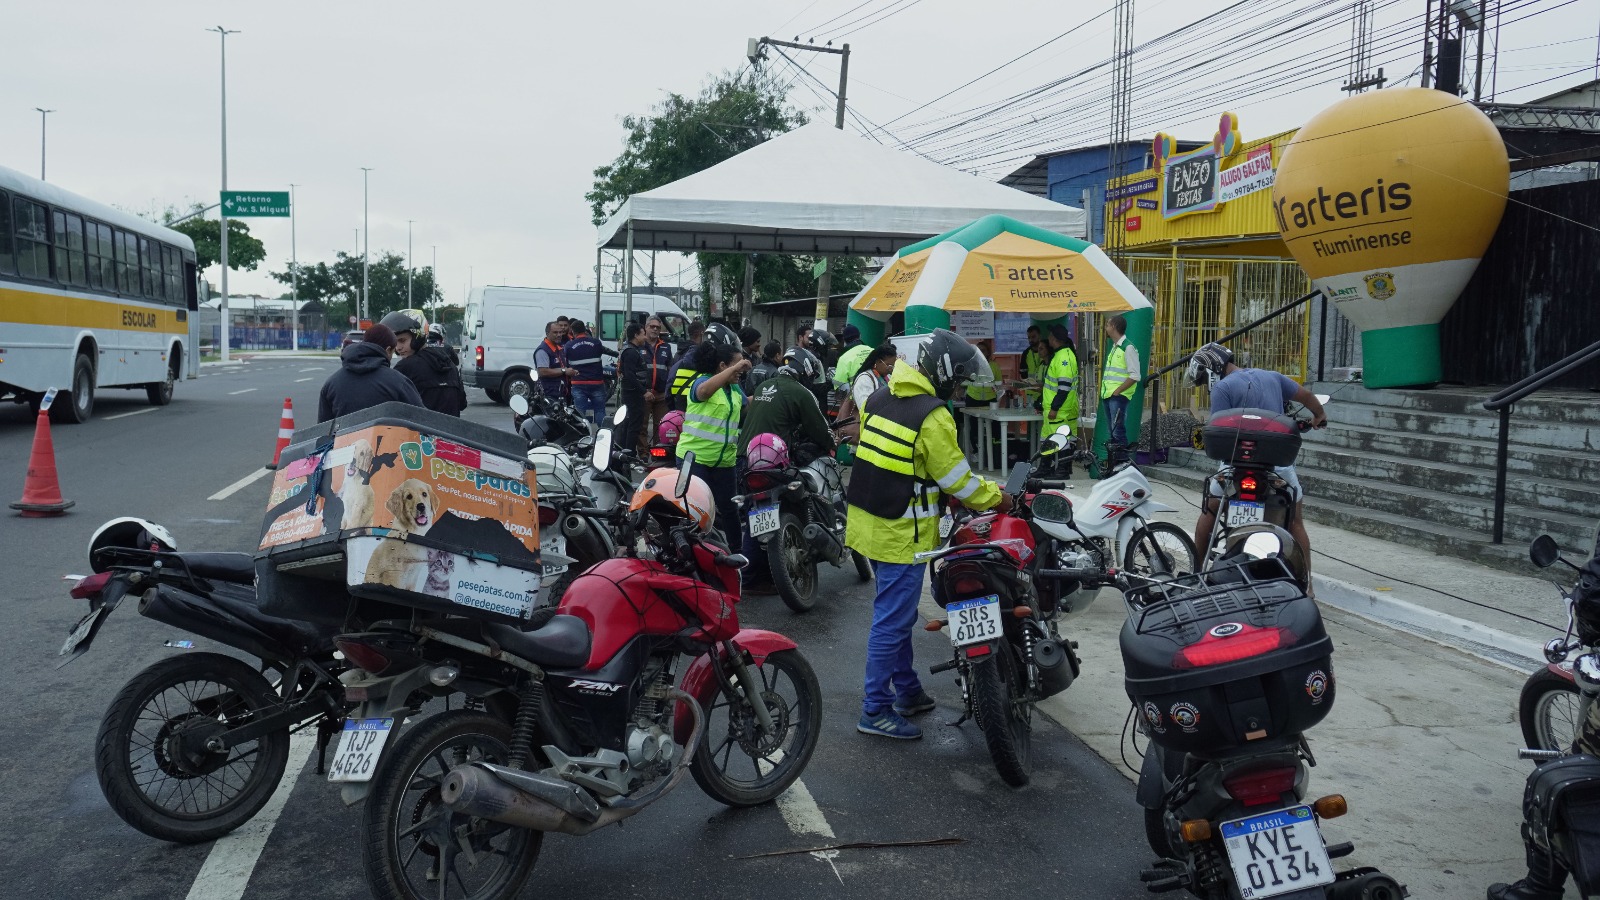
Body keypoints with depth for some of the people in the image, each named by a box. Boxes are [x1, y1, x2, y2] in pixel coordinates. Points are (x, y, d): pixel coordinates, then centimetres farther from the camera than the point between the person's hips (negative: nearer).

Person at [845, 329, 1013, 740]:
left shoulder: (879, 399, 7)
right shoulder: (932, 417, -19)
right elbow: (956, 478, -13)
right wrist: (995, 497, 2)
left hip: (868, 522, 9)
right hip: (901, 535, -9)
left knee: (896, 613, 20)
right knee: (893, 621, -1)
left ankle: (907, 691, 32)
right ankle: (875, 710, 7)